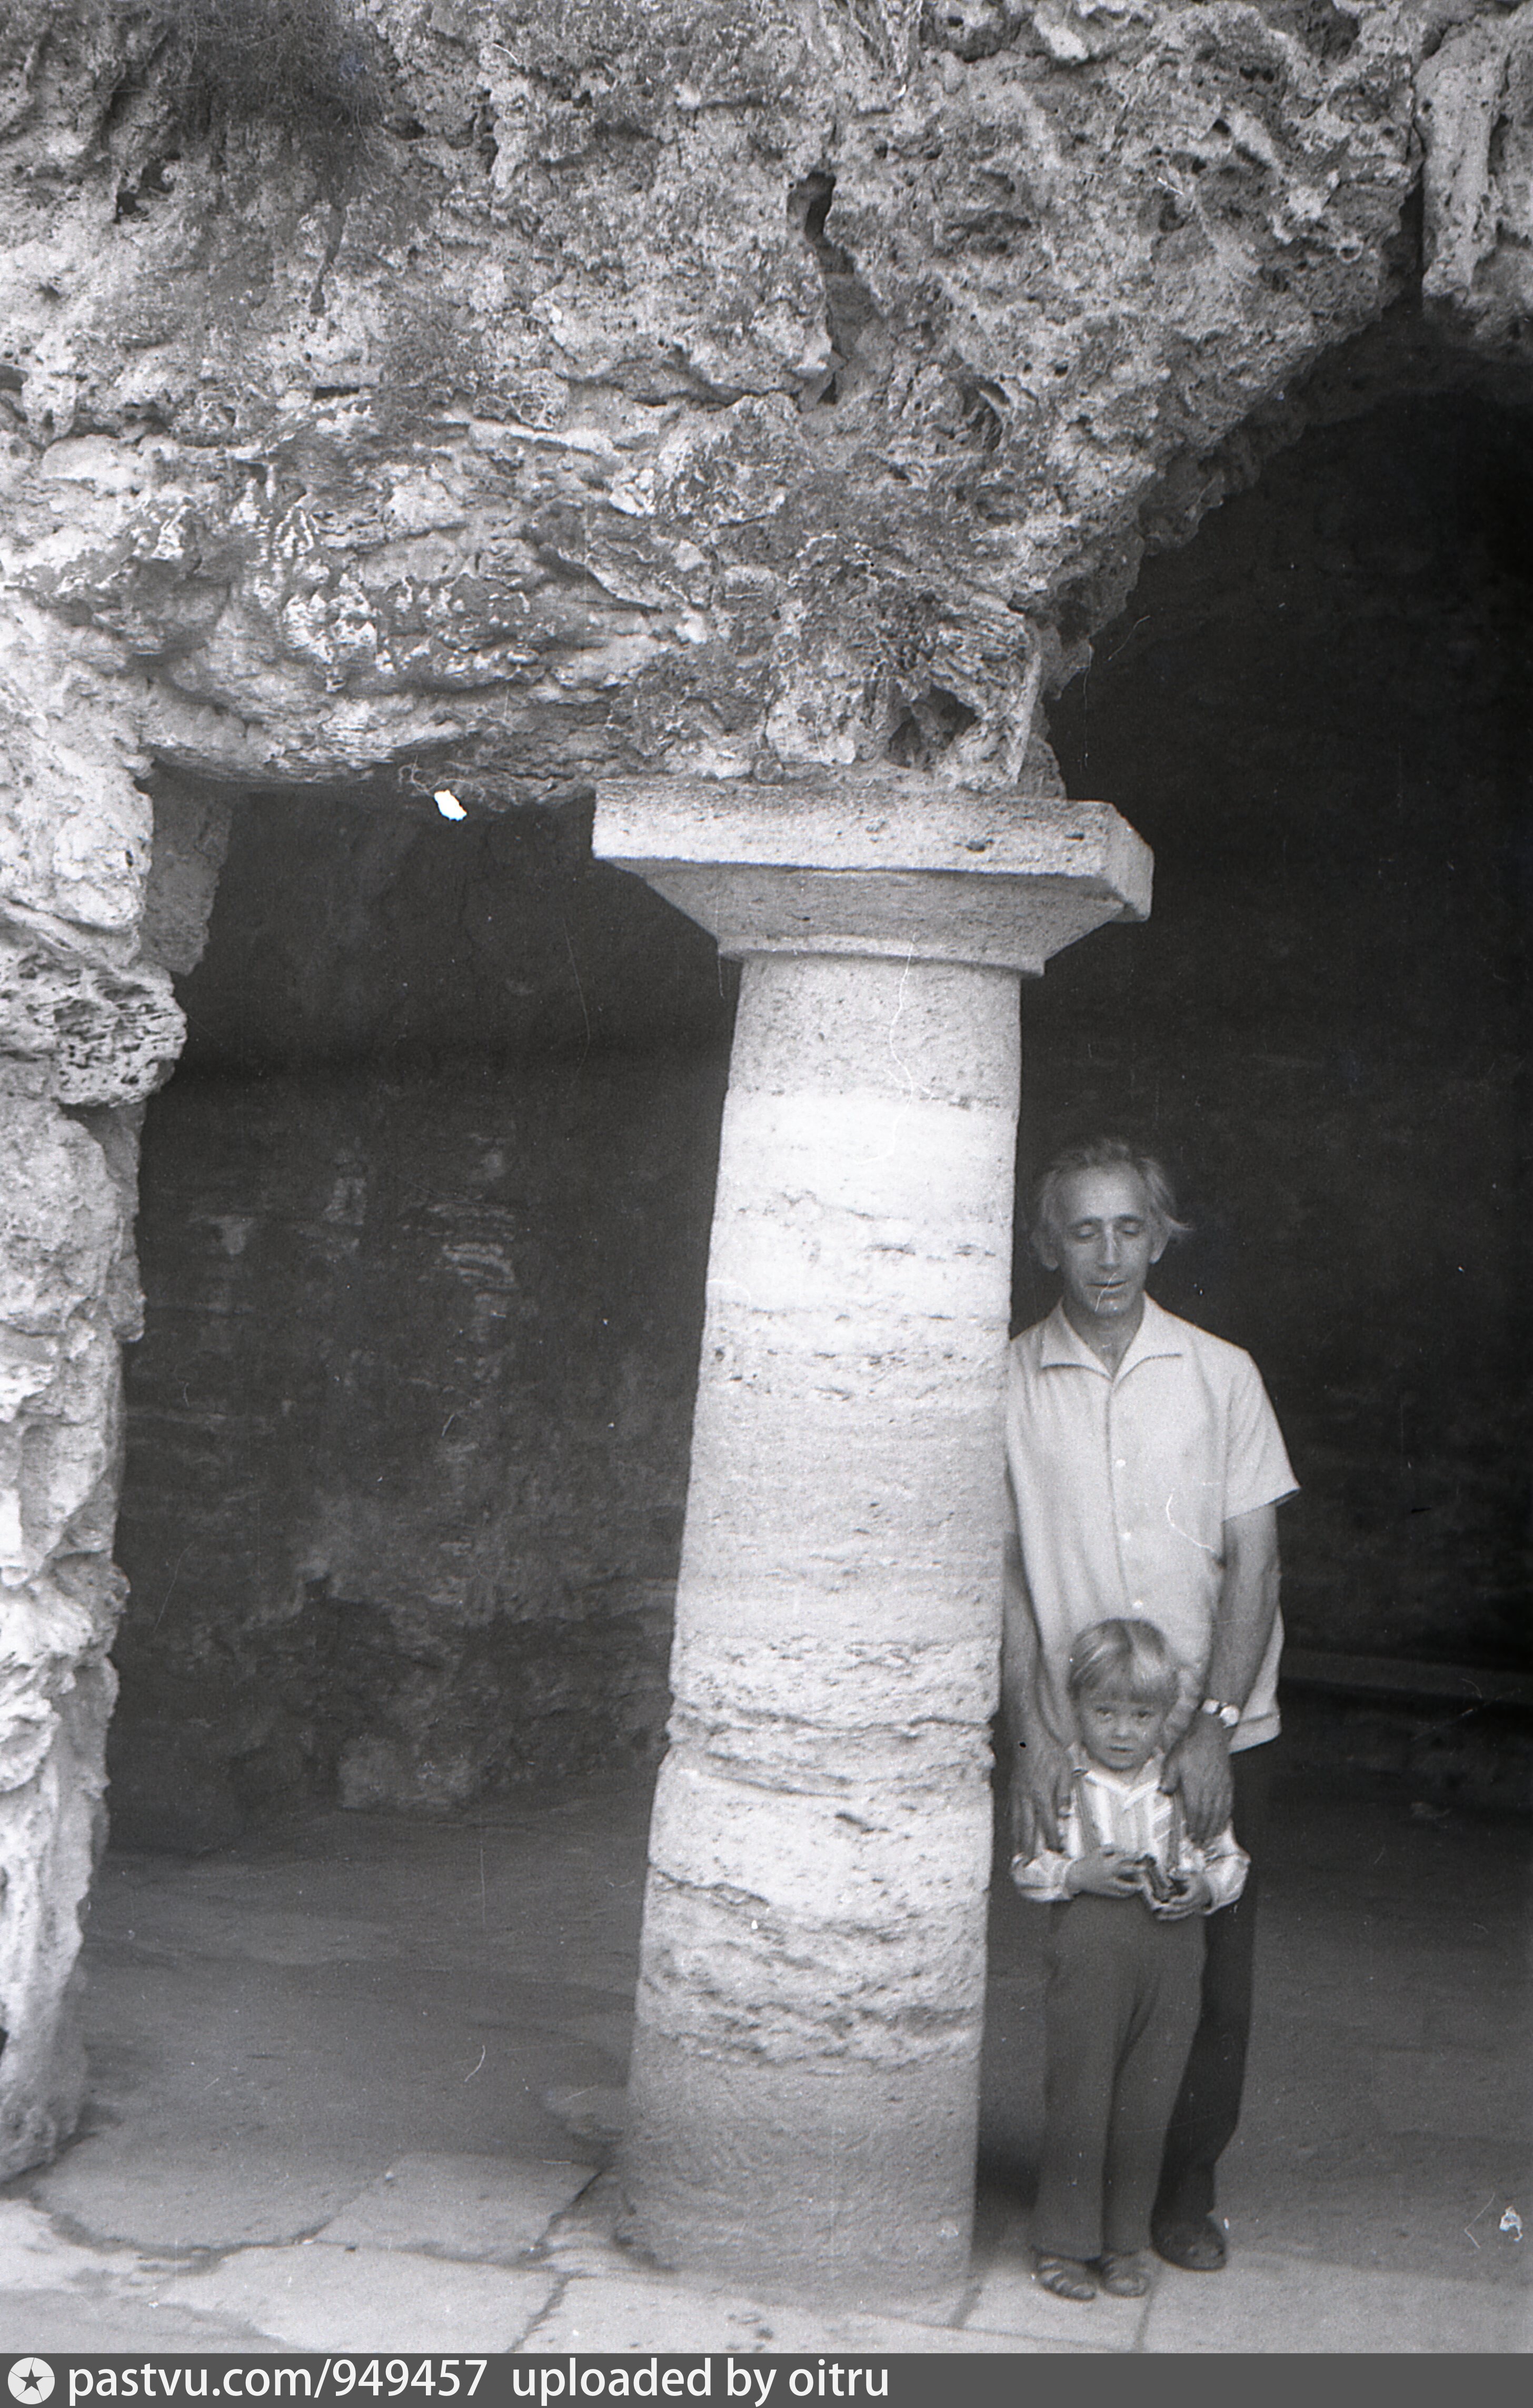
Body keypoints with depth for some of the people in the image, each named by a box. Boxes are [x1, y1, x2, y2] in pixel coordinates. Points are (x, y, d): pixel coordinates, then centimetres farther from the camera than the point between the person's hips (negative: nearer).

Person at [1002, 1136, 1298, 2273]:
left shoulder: (1220, 1373, 2)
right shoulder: (1009, 1386, 0)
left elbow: (1254, 1562, -1)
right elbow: (1003, 1569, -1)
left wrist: (1211, 1726, -10)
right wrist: (1032, 1729, -12)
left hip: (1219, 1735, 1)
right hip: (1078, 1741, -1)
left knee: (1214, 1968, 3)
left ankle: (1187, 2192, 20)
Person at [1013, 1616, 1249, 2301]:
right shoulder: (1059, 1782, 0)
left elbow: (1230, 1860, 11)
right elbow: (1026, 1868, 1)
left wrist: (1202, 1889, -8)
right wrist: (1077, 1874, -15)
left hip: (1170, 1959, 2)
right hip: (1087, 1953, -2)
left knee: (1146, 2103, 6)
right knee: (1077, 2096, 1)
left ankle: (1123, 2243, 21)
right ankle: (1063, 2243, 15)